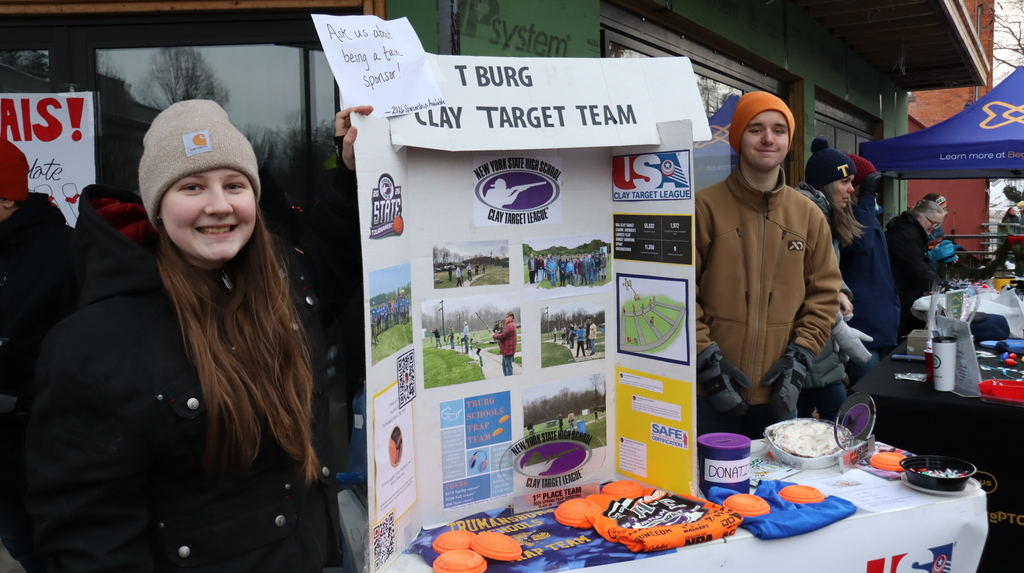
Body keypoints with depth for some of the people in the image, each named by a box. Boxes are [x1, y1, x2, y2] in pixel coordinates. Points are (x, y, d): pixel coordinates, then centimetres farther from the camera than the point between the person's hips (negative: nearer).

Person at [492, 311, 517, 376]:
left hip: (508, 351, -11)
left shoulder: (510, 326, -20)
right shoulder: (511, 325, 16)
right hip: (506, 350, 11)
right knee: (504, 366, 19)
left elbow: (502, 336, -22)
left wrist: (494, 336, -5)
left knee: (508, 367, -6)